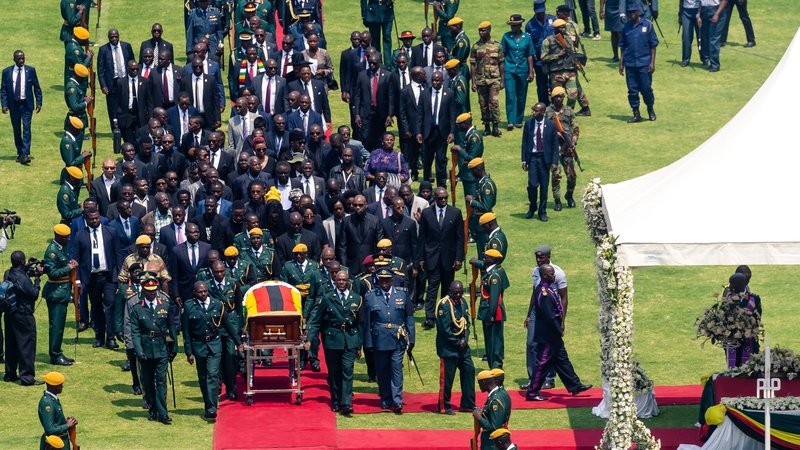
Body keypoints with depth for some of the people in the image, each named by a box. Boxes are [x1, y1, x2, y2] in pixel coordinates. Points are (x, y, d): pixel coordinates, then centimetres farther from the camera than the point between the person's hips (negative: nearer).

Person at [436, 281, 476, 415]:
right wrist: (457, 343, -13)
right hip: (448, 347, -8)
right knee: (447, 377, -2)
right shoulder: (444, 305, -17)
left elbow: (466, 322, 10)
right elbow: (444, 328, -18)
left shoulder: (462, 302, 7)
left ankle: (468, 404, 18)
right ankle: (444, 407, 9)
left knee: (469, 371, 9)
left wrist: (465, 339, -6)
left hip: (462, 345, 8)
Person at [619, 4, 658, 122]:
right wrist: (621, 63, 9)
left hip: (644, 63, -3)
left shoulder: (647, 25, -1)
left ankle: (650, 110, 20)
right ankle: (636, 114, 12)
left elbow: (653, 45, 0)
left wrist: (652, 62, -5)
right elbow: (623, 47, 13)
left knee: (646, 88, -1)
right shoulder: (626, 27, 8)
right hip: (630, 64, 3)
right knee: (632, 90, 4)